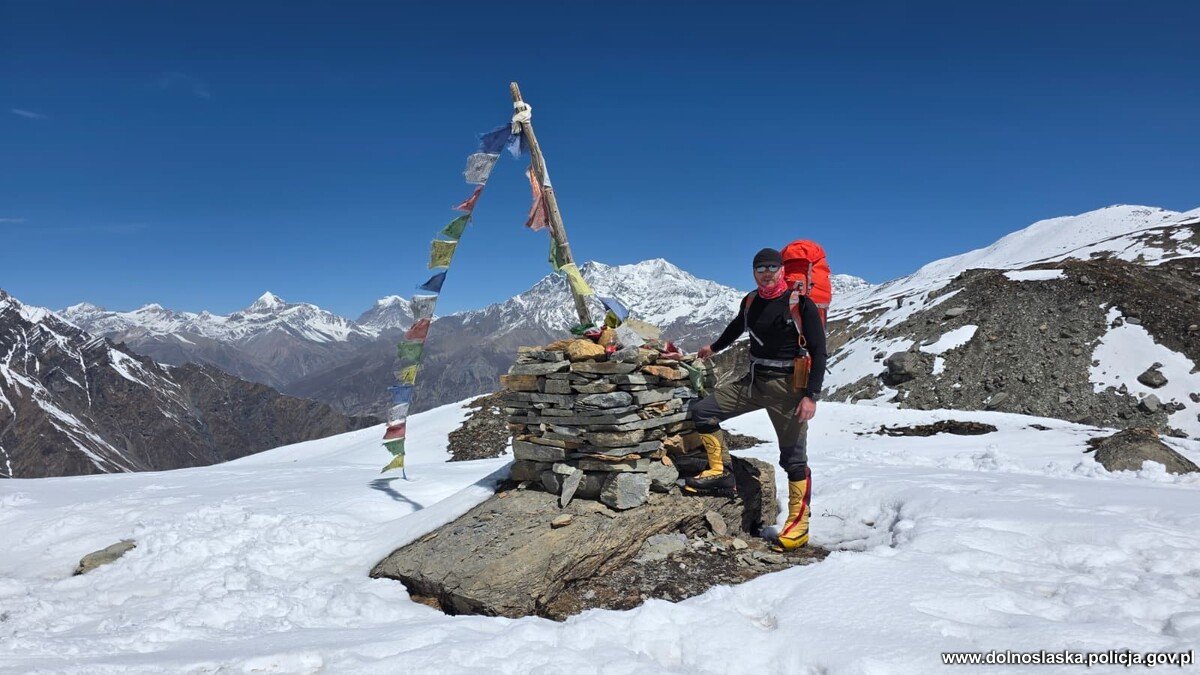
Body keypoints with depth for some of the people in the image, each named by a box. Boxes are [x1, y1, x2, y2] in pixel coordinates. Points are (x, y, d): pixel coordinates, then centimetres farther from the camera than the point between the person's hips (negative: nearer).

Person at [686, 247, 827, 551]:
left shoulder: (801, 304, -11)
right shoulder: (751, 301, 6)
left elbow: (818, 352, -11)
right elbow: (737, 326, 29)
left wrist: (812, 395, -19)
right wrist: (715, 347, 44)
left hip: (788, 386, -6)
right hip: (753, 381, 6)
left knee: (793, 458, -1)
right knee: (701, 411, 1)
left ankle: (799, 525, 11)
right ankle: (719, 472, 13)